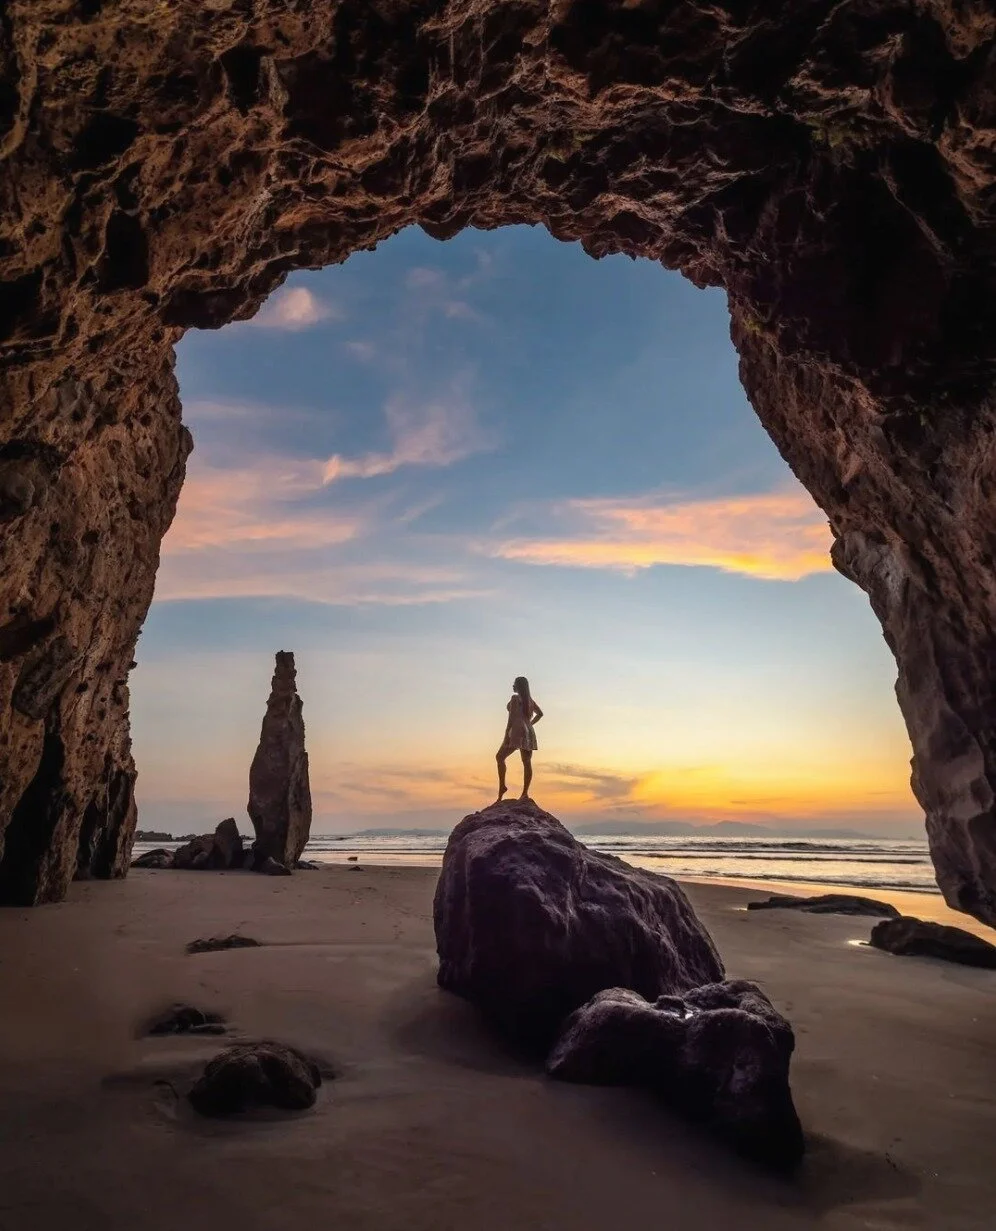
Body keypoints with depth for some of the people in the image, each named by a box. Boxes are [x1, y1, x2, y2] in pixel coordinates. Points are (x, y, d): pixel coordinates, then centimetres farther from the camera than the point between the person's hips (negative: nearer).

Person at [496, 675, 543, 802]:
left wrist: (506, 734, -13)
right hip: (529, 732, 8)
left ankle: (502, 785, -12)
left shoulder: (515, 698, -5)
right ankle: (525, 793, -2)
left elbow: (512, 717, -12)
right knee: (527, 763, 2)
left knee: (500, 757, 0)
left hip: (518, 730, -8)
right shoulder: (529, 699, 17)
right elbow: (540, 713, 22)